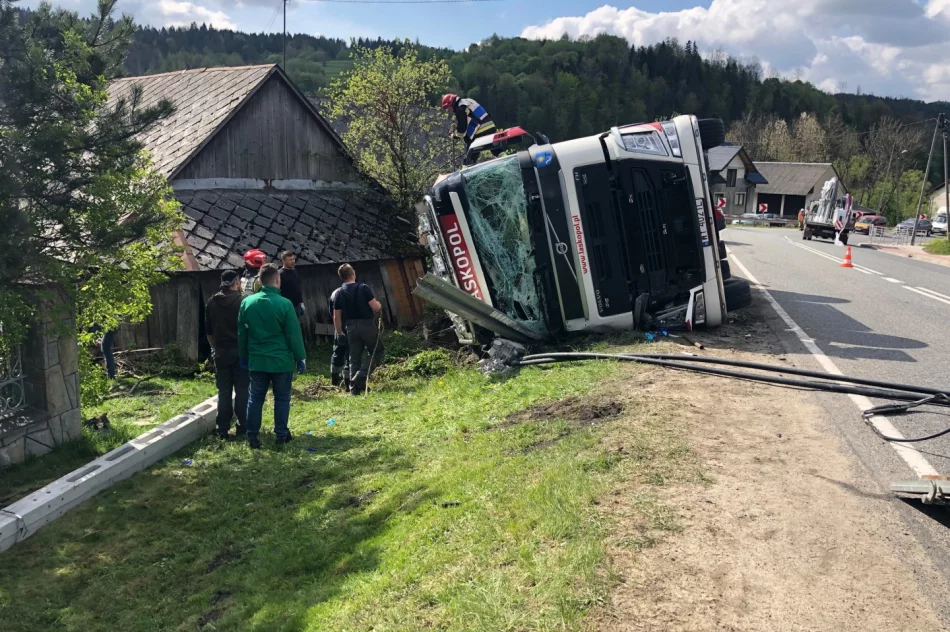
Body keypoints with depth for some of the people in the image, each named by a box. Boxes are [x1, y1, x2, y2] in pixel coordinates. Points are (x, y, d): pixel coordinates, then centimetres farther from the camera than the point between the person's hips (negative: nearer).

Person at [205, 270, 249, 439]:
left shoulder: (212, 302, 7)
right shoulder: (242, 301, -9)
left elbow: (208, 330, 13)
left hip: (221, 353, 4)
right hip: (240, 352, -4)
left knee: (224, 391, 9)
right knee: (242, 391, 3)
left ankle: (222, 429, 10)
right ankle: (242, 428, 4)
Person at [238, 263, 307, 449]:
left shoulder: (247, 302, 0)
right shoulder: (284, 304, -14)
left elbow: (241, 333, 9)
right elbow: (294, 335, -10)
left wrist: (244, 356, 20)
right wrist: (301, 357, 0)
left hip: (257, 360, 4)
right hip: (281, 360, -3)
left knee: (255, 398, 11)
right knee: (282, 398, 9)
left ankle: (252, 436, 12)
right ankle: (281, 434, 15)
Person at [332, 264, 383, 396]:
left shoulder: (339, 293, 3)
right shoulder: (363, 288, -11)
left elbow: (336, 317, 4)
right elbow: (376, 307, -15)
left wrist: (339, 332, 15)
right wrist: (379, 305, 8)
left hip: (351, 327, 4)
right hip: (367, 325, -4)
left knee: (354, 358, 11)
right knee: (376, 351, 12)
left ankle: (354, 388, 11)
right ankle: (361, 377, -5)